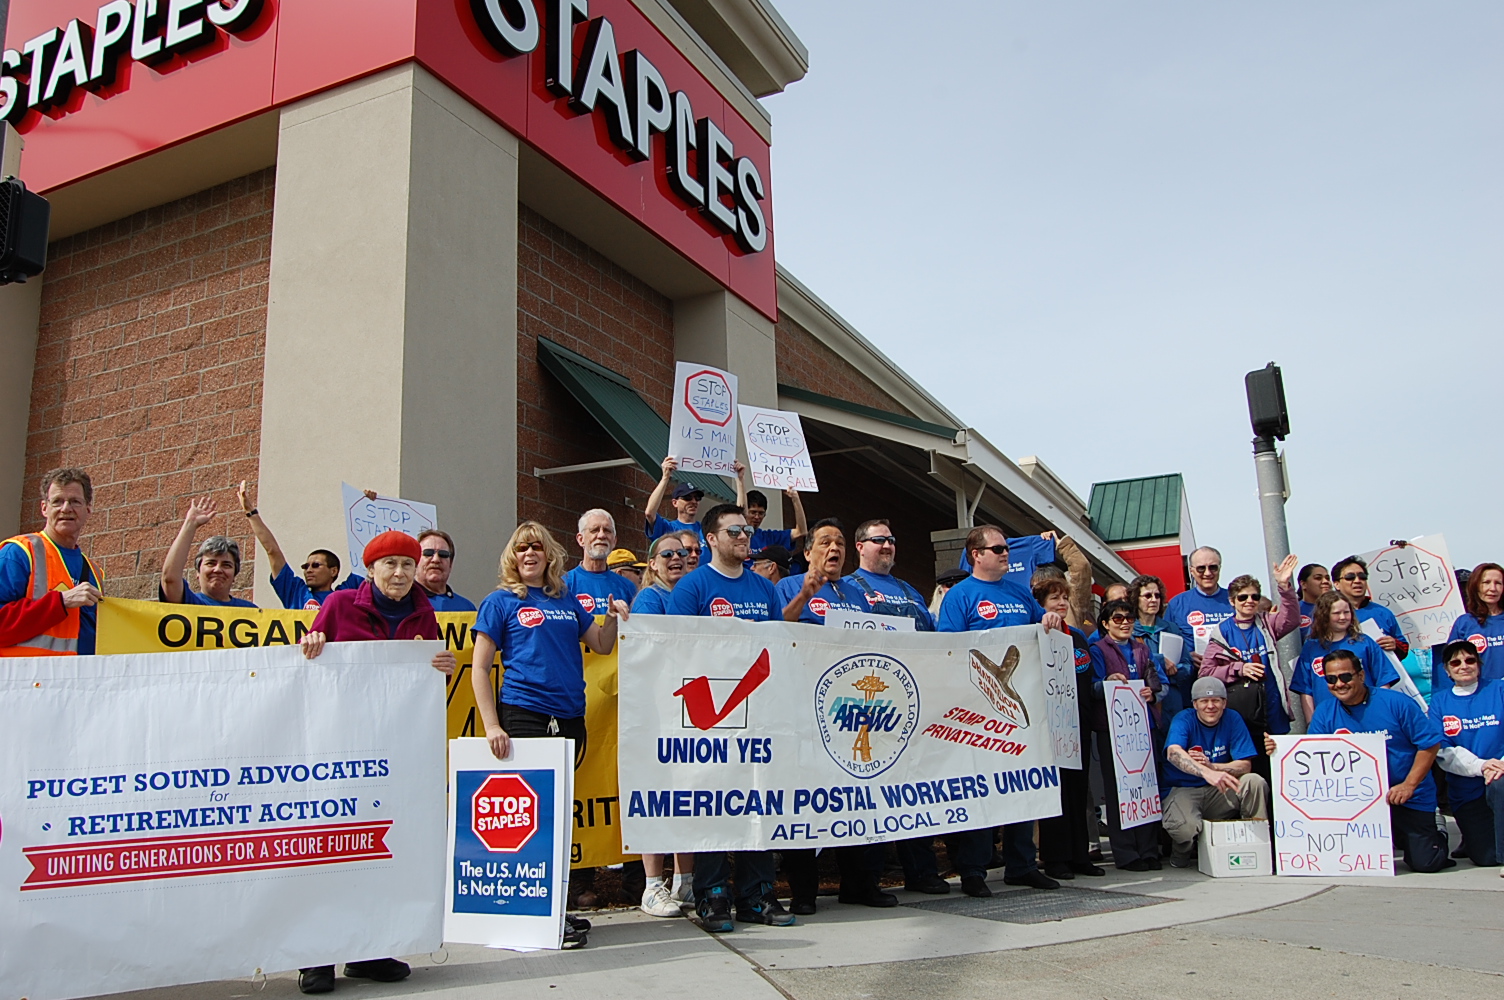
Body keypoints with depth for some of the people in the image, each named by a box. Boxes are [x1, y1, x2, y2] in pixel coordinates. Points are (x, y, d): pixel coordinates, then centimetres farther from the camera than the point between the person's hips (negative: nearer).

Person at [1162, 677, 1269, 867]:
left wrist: (1211, 766, -25)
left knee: (1255, 782, -23)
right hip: (1184, 790, -3)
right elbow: (1173, 753, -33)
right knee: (1184, 826, -34)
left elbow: (1245, 765, -6)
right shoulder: (1183, 720, -11)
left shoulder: (1232, 719, 1)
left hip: (1220, 794, 4)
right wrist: (1207, 773, -50)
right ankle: (1182, 851, 4)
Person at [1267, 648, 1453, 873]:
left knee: (1424, 862, -10)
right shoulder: (1325, 713, -2)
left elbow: (1430, 741, -8)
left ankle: (1436, 836, 26)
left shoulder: (1396, 703, -11)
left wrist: (1409, 785, -15)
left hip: (1410, 798, -3)